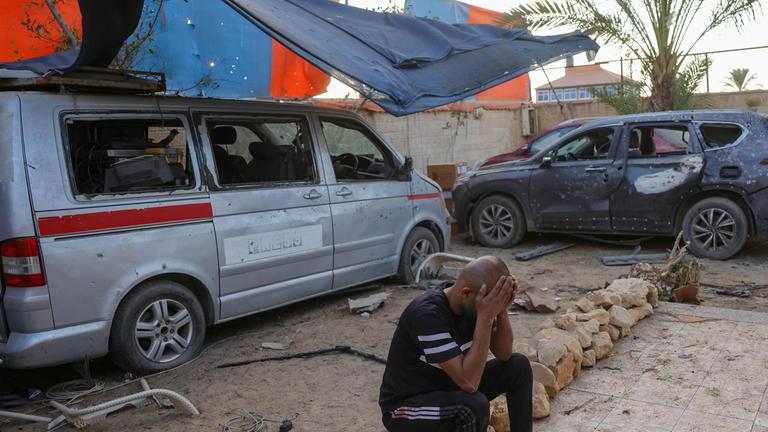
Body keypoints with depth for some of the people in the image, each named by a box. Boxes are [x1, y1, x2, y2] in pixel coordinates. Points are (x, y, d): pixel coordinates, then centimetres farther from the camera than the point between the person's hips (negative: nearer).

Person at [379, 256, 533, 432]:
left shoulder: (470, 302, -9)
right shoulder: (427, 314, -33)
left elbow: (504, 355, -3)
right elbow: (469, 382, -35)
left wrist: (501, 310, -21)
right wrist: (485, 316, -36)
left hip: (446, 387, 8)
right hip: (405, 405, -8)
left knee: (518, 366, -2)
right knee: (474, 404, -35)